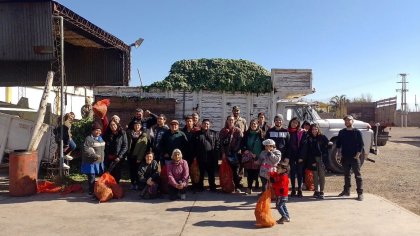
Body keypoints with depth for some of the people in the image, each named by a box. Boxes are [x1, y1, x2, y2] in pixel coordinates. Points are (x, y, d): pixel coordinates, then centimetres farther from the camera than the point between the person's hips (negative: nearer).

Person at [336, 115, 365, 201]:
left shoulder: (357, 132, -3)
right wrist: (339, 152, 1)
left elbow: (361, 144, -4)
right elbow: (338, 143, 13)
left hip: (354, 157, -4)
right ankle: (346, 190, 25)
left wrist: (358, 154, -11)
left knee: (358, 175, -2)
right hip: (345, 157, 4)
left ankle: (360, 193, 1)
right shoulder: (341, 132, 7)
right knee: (346, 175, 14)